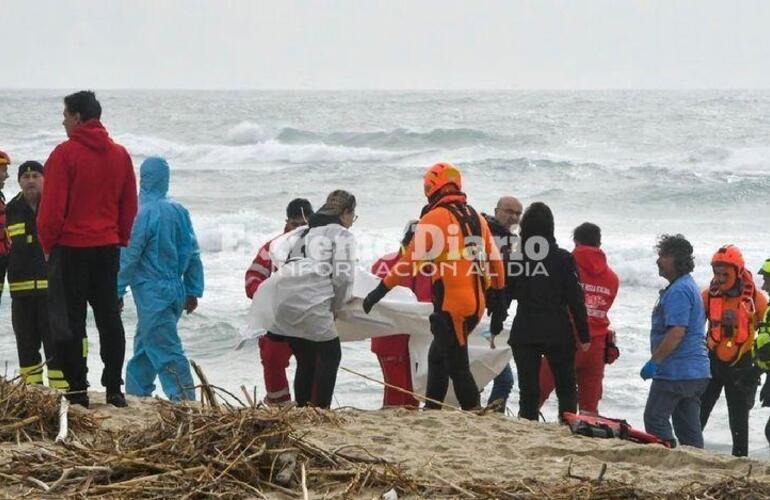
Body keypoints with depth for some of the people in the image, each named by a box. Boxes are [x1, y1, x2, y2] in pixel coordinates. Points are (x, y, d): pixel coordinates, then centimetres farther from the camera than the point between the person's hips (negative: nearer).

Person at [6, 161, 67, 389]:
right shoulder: (11, 210, 11)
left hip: (52, 287, -4)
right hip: (21, 288, 4)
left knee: (55, 341, -7)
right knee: (26, 343, 9)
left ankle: (61, 387, -4)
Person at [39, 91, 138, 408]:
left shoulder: (65, 153, -11)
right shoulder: (120, 155, 7)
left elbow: (52, 207, -12)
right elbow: (129, 206, 10)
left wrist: (48, 244, 1)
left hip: (71, 248, -5)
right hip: (108, 248, 5)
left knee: (69, 321, 1)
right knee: (109, 317, 11)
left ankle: (77, 390, -1)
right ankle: (114, 389, 11)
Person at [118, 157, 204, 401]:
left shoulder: (144, 213, -14)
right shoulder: (179, 211, 7)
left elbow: (129, 256, -12)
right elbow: (192, 253, 10)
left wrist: (117, 292, -6)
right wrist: (193, 291, 15)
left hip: (151, 293, -8)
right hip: (176, 289, 8)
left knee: (166, 350, -8)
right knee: (143, 346, 19)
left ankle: (185, 400, -14)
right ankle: (136, 394, 25)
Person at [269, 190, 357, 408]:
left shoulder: (307, 232, 27)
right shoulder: (342, 235, 5)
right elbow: (343, 276, -5)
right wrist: (336, 307, 9)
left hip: (284, 301, 7)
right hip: (312, 304, -7)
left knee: (305, 360, 16)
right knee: (330, 354, 6)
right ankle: (320, 409, 0)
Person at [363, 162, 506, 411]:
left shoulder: (435, 217, -9)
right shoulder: (476, 218, 12)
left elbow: (411, 260, -13)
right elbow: (494, 262, 14)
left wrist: (380, 290, -8)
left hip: (451, 304, -8)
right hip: (476, 304, 8)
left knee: (457, 366, -3)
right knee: (438, 356, 20)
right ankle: (432, 410, 25)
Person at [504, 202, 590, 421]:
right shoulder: (563, 259, -6)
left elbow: (503, 294, 4)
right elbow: (576, 300, -4)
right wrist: (584, 336, 1)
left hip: (524, 334, 1)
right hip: (558, 333, -1)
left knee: (528, 389, 5)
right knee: (566, 388, 11)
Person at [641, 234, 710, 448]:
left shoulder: (678, 291, -16)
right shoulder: (690, 286, 18)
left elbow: (677, 332, -24)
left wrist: (654, 361, -21)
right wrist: (658, 360, 25)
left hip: (675, 372, -10)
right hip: (696, 372, 10)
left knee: (655, 419, -5)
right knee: (689, 426, 11)